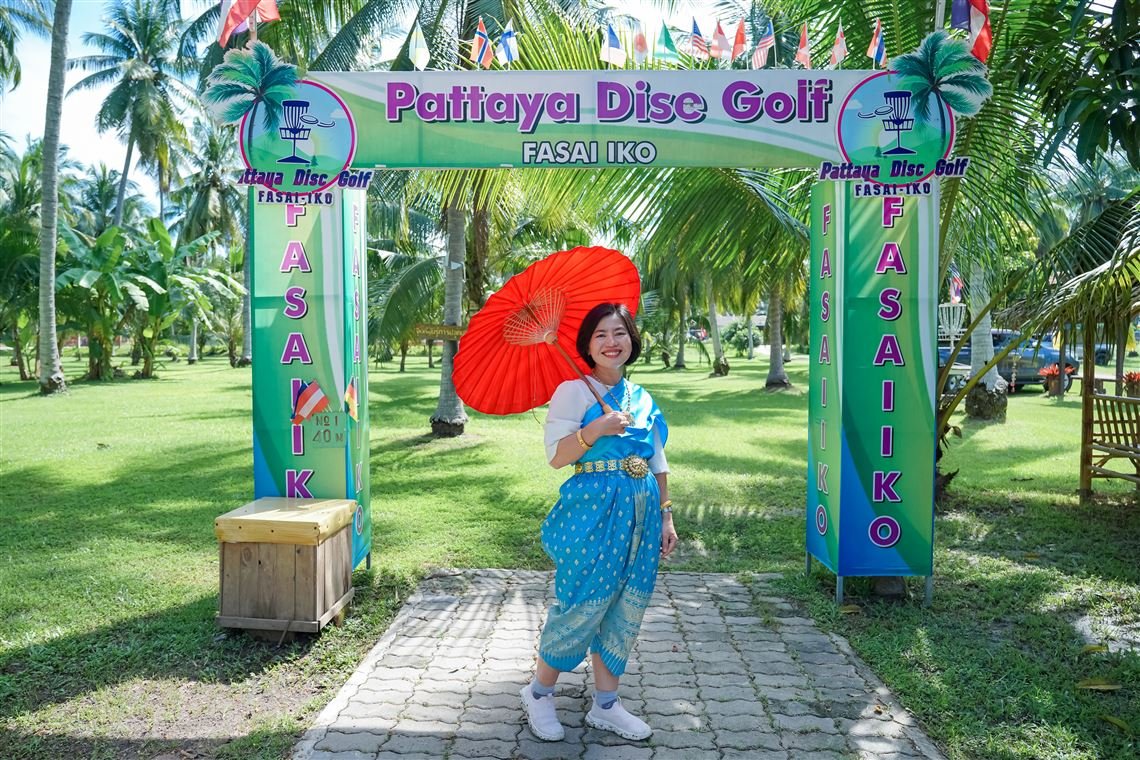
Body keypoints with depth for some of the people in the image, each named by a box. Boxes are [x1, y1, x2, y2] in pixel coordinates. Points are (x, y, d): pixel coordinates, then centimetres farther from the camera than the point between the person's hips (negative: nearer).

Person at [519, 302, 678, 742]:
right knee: (581, 605, -2)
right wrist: (598, 428, -25)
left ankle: (605, 705, 24)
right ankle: (539, 693, 21)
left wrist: (666, 516, 12)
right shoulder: (573, 391, -5)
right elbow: (556, 455, -13)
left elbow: (657, 463, 16)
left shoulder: (642, 399, 12)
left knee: (626, 609, 10)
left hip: (641, 514, 6)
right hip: (594, 510, -6)